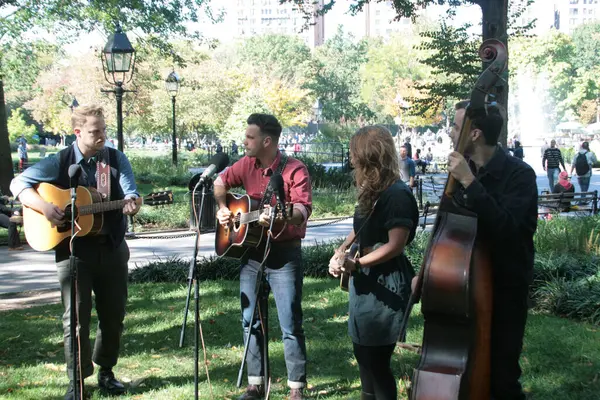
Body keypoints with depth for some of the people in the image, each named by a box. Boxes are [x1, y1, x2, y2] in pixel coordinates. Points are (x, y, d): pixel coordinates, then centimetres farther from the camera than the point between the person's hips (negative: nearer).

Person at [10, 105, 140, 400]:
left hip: (112, 247, 3)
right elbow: (18, 183, -3)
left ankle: (106, 372, 27)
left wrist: (130, 203, -33)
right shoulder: (60, 162, -2)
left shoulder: (117, 159, 4)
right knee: (76, 316, -2)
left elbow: (129, 192, -9)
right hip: (73, 248, -2)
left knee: (113, 314, 9)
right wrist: (44, 206, -19)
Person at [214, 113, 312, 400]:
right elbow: (221, 182, 20)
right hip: (251, 252, 6)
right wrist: (222, 208, 3)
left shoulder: (294, 170, -16)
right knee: (250, 322, 10)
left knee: (290, 325, -3)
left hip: (284, 255, -6)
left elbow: (303, 209, -28)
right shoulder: (246, 165, 3)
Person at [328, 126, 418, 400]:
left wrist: (355, 264, -20)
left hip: (385, 285, -10)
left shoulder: (397, 194, -19)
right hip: (366, 282, 10)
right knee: (363, 354, 20)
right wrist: (341, 251, 3)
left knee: (377, 360, -1)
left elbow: (395, 245, -24)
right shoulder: (373, 191, 11)